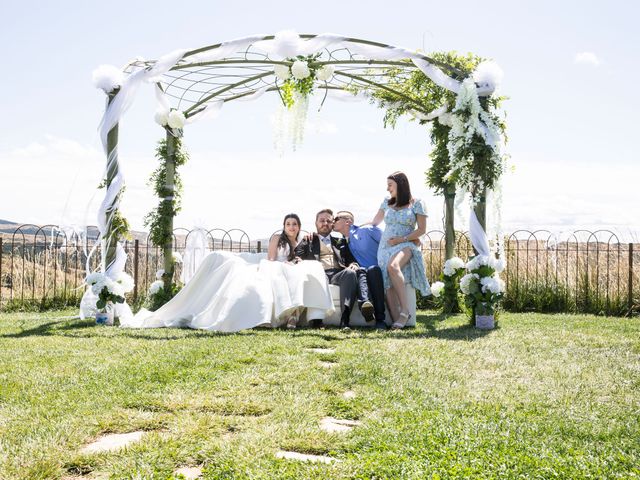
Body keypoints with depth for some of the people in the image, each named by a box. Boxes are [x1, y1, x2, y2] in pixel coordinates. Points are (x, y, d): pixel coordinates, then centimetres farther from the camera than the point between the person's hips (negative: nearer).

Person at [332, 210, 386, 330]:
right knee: (360, 271, -29)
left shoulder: (367, 230, 5)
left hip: (379, 270, -3)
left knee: (373, 270, -35)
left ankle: (380, 319, -40)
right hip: (363, 273, 3)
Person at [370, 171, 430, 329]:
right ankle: (397, 320, -32)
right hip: (385, 247, 4)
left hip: (405, 245, -4)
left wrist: (402, 239, -9)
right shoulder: (386, 202, 19)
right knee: (388, 283, -22)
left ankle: (405, 310, -34)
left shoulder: (417, 204, 5)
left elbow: (421, 230, 2)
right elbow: (374, 222, 31)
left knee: (393, 266, -38)